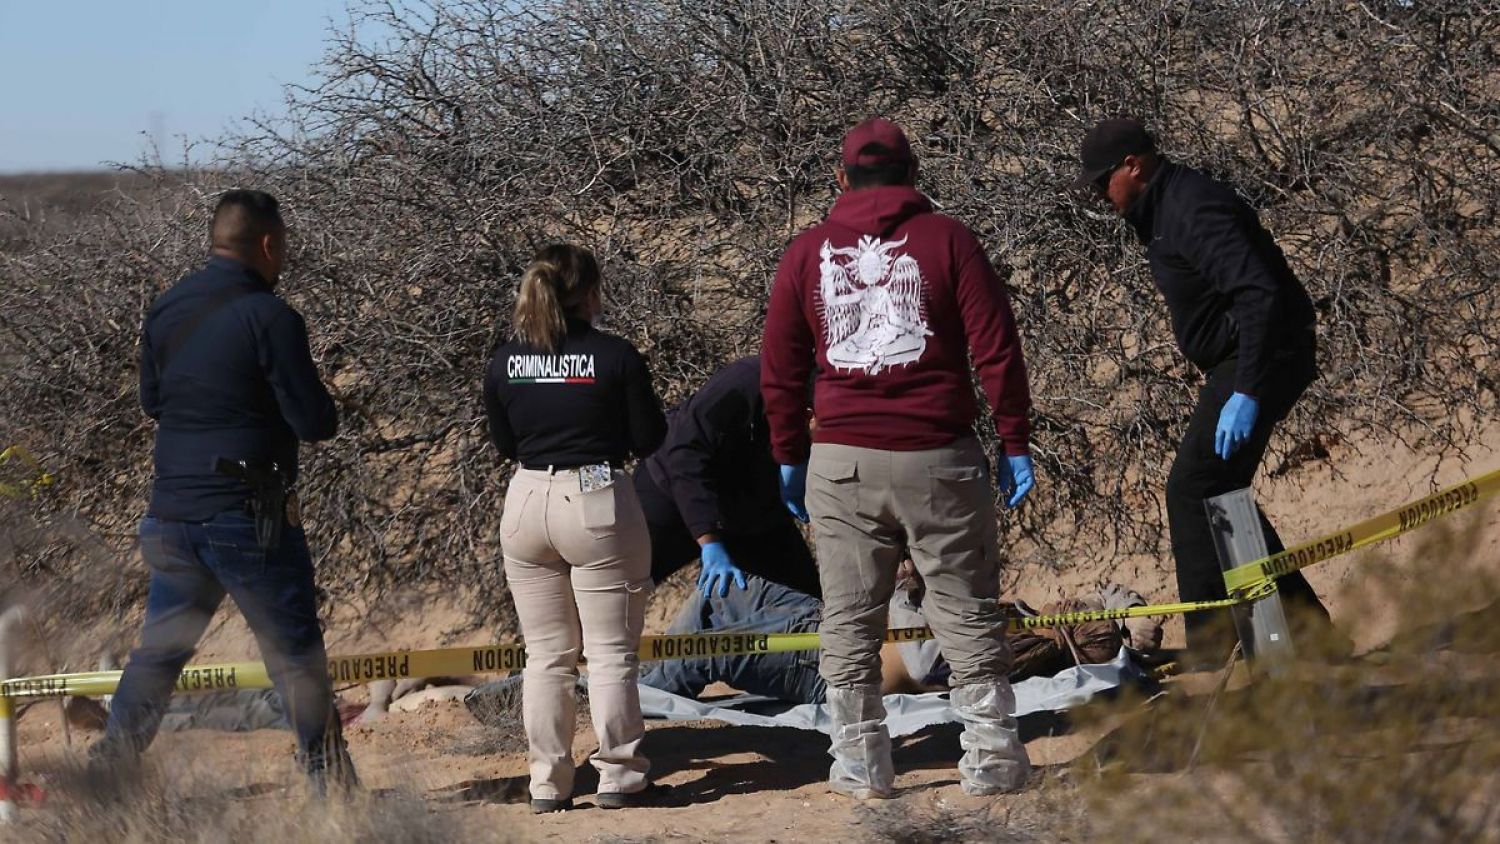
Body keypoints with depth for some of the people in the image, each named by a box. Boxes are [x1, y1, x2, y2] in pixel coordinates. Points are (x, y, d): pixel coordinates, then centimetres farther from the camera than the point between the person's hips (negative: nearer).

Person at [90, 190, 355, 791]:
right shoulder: (269, 317, -13)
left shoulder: (165, 311, 8)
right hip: (248, 516, -6)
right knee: (294, 650, 5)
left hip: (171, 511, 6)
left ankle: (111, 761, 8)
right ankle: (328, 776, 11)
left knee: (159, 647, 14)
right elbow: (315, 421, -14)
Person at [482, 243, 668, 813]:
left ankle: (548, 783, 11)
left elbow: (504, 444, 12)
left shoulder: (505, 363, 1)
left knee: (546, 655, 11)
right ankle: (618, 777, 8)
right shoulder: (615, 357, -10)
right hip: (598, 503, -4)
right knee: (611, 653, 5)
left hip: (526, 503, 4)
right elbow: (649, 439, -3)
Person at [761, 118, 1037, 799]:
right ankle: (992, 759, 4)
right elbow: (997, 350, -4)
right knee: (968, 613, 4)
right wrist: (1015, 443, 1)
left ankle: (860, 764, 9)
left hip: (840, 460, 2)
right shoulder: (946, 239, 1)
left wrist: (790, 458, 18)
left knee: (849, 622, 8)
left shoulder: (807, 253, 7)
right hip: (937, 460, -1)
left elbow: (779, 371, 9)